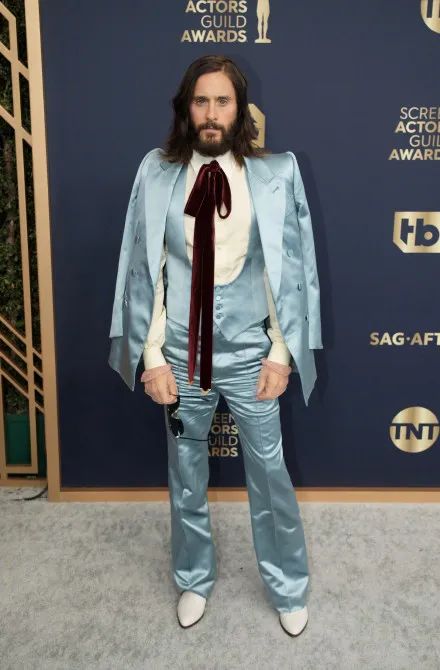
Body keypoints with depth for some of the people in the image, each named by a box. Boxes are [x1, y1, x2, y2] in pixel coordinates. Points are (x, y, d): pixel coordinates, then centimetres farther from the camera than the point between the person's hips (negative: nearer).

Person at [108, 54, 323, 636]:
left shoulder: (277, 172, -5)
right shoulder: (157, 172, -4)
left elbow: (291, 267, -2)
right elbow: (144, 269, -2)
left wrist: (281, 352, -4)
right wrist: (152, 356, -4)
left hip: (249, 351, -1)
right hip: (181, 352, 1)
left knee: (269, 474, 12)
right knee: (186, 474, 17)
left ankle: (288, 590, 37)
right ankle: (194, 580, 43)